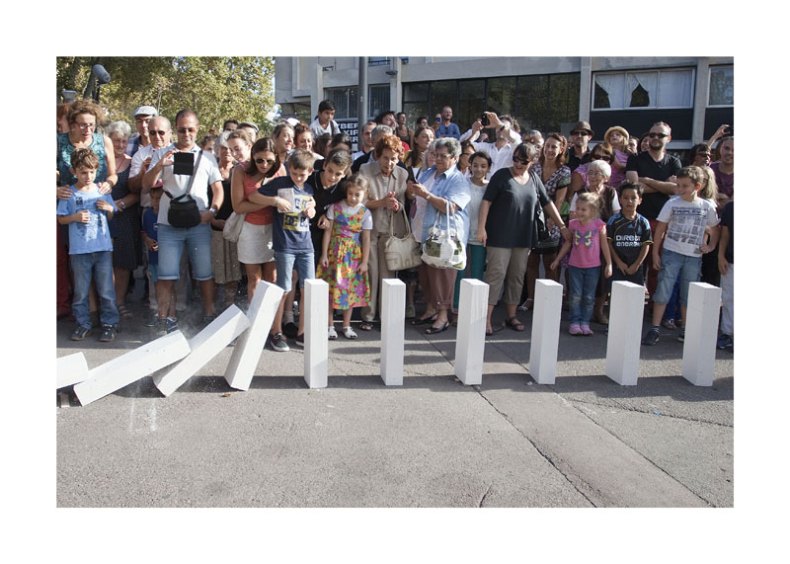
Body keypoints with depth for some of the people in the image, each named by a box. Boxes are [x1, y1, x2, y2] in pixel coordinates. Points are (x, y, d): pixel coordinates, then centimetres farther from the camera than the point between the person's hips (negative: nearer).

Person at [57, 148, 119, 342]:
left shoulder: (102, 190, 5)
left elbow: (111, 216, 14)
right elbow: (60, 219, 5)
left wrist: (109, 209, -7)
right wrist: (75, 217, -14)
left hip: (103, 248, 1)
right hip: (79, 250, 0)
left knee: (106, 290, 5)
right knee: (80, 291, 9)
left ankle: (109, 323, 15)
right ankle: (83, 324, 21)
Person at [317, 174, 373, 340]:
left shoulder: (365, 213, 0)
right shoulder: (335, 207, -2)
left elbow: (366, 239, 1)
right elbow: (328, 231, -1)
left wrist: (364, 262, -2)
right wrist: (324, 254, -5)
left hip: (354, 255, 1)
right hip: (335, 252, -1)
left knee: (351, 289, 6)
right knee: (332, 287, 1)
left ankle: (346, 325, 20)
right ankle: (330, 325, 13)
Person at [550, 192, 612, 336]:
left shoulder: (599, 224, -8)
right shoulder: (573, 224, -2)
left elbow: (604, 245, -3)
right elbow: (568, 243, 10)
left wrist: (609, 264, -5)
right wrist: (557, 259, 13)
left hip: (593, 267, -1)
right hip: (575, 266, 2)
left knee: (589, 297, 6)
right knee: (576, 296, 4)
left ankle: (585, 322, 15)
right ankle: (575, 322, 10)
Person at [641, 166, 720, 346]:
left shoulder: (708, 207, 2)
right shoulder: (672, 204, -3)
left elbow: (715, 229, 17)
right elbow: (660, 229, -1)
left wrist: (711, 246, 3)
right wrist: (655, 253, -5)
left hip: (694, 257, 2)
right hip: (671, 253, -2)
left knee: (689, 295, 10)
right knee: (663, 291, -5)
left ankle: (686, 330, 23)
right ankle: (654, 329, -2)